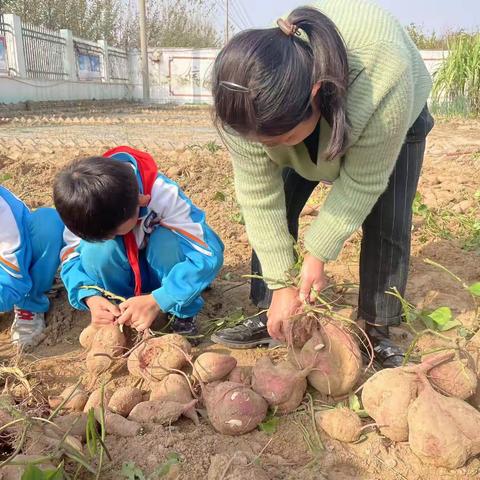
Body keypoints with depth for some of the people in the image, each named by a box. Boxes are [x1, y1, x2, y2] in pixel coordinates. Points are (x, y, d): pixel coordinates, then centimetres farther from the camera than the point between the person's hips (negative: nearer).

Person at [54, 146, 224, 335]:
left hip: (164, 270, -2)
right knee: (97, 248, -29)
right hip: (125, 278, 2)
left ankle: (183, 314, -10)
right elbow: (71, 256, -12)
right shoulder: (82, 210, -23)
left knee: (166, 239, -34)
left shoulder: (164, 195, -33)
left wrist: (156, 301, -42)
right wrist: (90, 296, -32)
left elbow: (208, 254, -35)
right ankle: (119, 318, -6)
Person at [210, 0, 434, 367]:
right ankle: (268, 318, 3)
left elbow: (361, 182, -33)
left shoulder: (382, 81, -47)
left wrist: (318, 255, -29)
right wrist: (282, 286, -26)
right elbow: (260, 196, -30)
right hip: (314, 130, 2)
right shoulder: (247, 102, -37)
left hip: (397, 121, -2)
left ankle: (376, 330, 5)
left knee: (386, 222, -12)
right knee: (274, 210, -10)